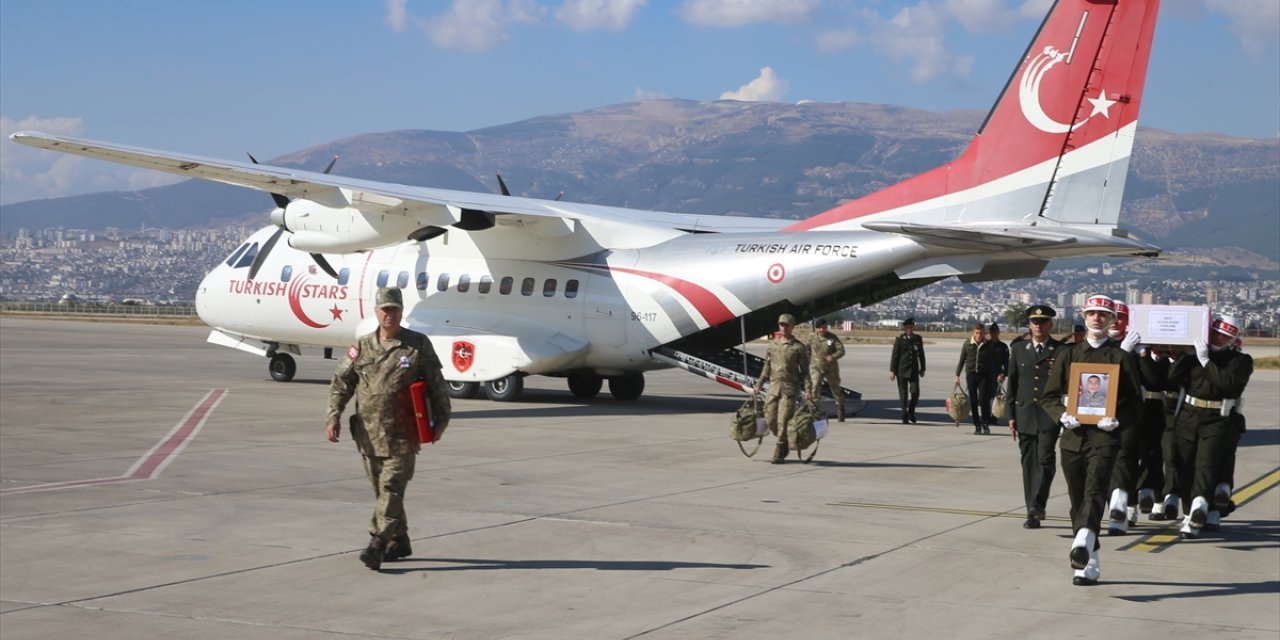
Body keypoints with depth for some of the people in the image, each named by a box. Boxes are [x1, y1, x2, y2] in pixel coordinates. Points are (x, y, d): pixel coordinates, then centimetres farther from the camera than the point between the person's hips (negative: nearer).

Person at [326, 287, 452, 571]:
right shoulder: (362, 347, 7)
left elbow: (436, 385, 5)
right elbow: (340, 383, 7)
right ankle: (399, 541, 26)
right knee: (382, 490, 12)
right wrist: (333, 416, -4)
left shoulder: (418, 345, 0)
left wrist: (441, 419, 4)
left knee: (391, 488, -12)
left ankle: (377, 544, -17)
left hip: (403, 434, -4)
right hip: (369, 433, 4)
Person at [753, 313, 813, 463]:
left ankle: (779, 453, 0)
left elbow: (805, 371, -1)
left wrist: (808, 390, -9)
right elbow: (767, 367, 18)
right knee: (770, 420, 4)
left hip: (790, 389, -5)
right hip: (773, 387, 5)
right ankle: (785, 442, 27)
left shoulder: (799, 347, -1)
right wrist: (758, 385, 16)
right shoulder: (773, 344, 11)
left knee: (783, 421, -8)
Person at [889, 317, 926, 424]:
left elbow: (921, 355, 14)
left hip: (914, 370, 2)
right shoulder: (899, 339, -2)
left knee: (915, 392, -10)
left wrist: (922, 369, 15)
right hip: (902, 370, -2)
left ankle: (911, 411, 14)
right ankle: (905, 416, 9)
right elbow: (894, 355, -3)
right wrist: (892, 370, -7)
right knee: (903, 395, 1)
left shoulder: (918, 339, 6)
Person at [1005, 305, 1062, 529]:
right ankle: (1033, 512, 9)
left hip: (1050, 415, -3)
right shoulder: (1018, 349, 12)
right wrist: (1011, 416, 7)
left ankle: (1037, 505, -19)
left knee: (1045, 459, -15)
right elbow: (1012, 383, 11)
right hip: (1025, 415, 3)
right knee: (1029, 463, 5)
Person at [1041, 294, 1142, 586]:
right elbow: (1049, 396, 11)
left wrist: (1117, 420, -15)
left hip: (1104, 438, -3)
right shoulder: (1068, 354, 13)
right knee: (1078, 502, 6)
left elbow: (1135, 401, 5)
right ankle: (1088, 563, 14)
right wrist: (1062, 415, -9)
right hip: (1073, 437, 4)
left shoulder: (1122, 358, 6)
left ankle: (1084, 541, -44)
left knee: (1095, 490, -24)